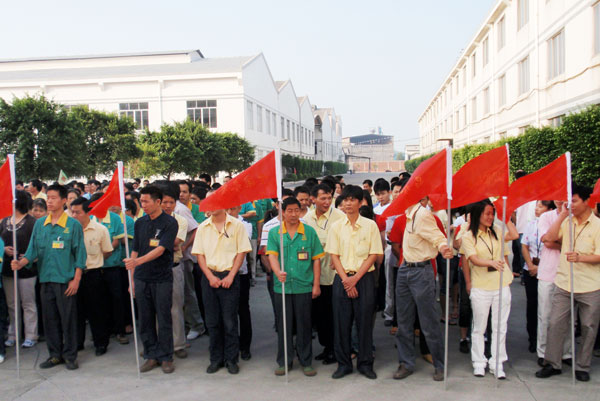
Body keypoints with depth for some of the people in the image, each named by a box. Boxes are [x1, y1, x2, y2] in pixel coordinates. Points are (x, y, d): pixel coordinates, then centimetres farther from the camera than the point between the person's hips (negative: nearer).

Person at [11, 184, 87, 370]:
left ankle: (70, 356, 14)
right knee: (50, 318, 11)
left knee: (68, 318, 2)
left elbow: (80, 254, -4)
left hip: (66, 280, -4)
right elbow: (33, 250, 9)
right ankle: (55, 355, 24)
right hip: (46, 279, 4)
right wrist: (21, 263, -11)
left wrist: (76, 279, -9)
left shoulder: (73, 225, -3)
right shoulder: (39, 224, 9)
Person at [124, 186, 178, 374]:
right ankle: (151, 355, 21)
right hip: (142, 278, 5)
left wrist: (138, 261, -31)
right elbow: (135, 250, 13)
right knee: (145, 320, 9)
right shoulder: (140, 223, 9)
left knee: (164, 320, 2)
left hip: (162, 278, -5)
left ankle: (166, 357, 14)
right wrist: (133, 278, 9)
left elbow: (161, 249, -18)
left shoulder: (170, 223, -7)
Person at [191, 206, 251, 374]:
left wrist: (230, 276, -10)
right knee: (212, 321, 8)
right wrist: (210, 277, -6)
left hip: (229, 277, -3)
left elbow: (241, 252, -2)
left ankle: (231, 359, 14)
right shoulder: (203, 228, 7)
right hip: (209, 277, 3)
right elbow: (199, 254, 6)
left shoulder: (236, 225, -1)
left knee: (230, 321, 1)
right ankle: (216, 359, 20)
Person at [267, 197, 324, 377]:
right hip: (282, 286, 1)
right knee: (283, 325, 9)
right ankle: (284, 361, 22)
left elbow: (316, 259, 5)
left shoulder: (309, 232, 3)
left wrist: (316, 285, 1)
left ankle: (306, 362, 20)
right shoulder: (274, 232, 4)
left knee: (304, 324, 6)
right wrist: (278, 272, -26)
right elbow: (272, 255, -6)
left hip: (304, 286, 0)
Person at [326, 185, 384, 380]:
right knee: (341, 321, 4)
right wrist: (345, 279, -8)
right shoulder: (336, 227, 6)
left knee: (365, 320, 2)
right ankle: (343, 363, 16)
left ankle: (365, 363, 17)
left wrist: (356, 278, -10)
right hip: (342, 278, 1)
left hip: (364, 277, -1)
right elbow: (334, 255, 3)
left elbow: (374, 254, -2)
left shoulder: (370, 225, 1)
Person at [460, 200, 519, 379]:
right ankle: (479, 363, 18)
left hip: (502, 286, 3)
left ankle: (497, 364, 17)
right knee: (479, 328, 6)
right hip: (480, 288, -3)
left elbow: (514, 235, -10)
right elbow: (474, 260, -15)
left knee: (500, 327, 7)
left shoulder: (497, 232, 9)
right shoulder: (468, 237, -3)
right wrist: (491, 262, -33)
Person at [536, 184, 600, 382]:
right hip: (564, 284, 3)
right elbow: (549, 237, -5)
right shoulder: (567, 222, 8)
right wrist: (562, 215, -7)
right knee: (555, 323, 2)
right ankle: (553, 363, 13)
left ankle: (582, 367, 21)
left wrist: (580, 257, -28)